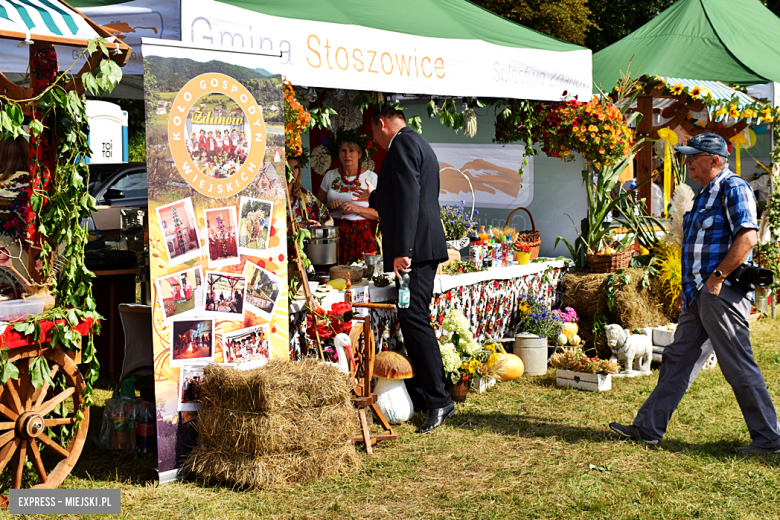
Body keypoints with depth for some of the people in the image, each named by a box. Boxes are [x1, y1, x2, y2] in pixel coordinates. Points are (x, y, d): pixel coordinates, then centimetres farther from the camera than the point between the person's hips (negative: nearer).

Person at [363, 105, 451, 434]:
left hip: (415, 246, -11)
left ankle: (439, 401, -13)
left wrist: (402, 250, -24)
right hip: (424, 248, 11)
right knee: (413, 320, 12)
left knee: (414, 320, -12)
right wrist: (374, 199, 51)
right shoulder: (418, 145, 24)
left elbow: (409, 198, -20)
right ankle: (420, 396, 17)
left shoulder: (402, 144, -8)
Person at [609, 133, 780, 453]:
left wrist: (717, 277, -21)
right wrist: (690, 287, 20)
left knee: (739, 367, -4)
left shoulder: (733, 188, -10)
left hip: (722, 294, -10)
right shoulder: (705, 194, 20)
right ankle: (648, 428, 14)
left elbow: (747, 237, -22)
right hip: (700, 295, 10)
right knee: (678, 359, 10)